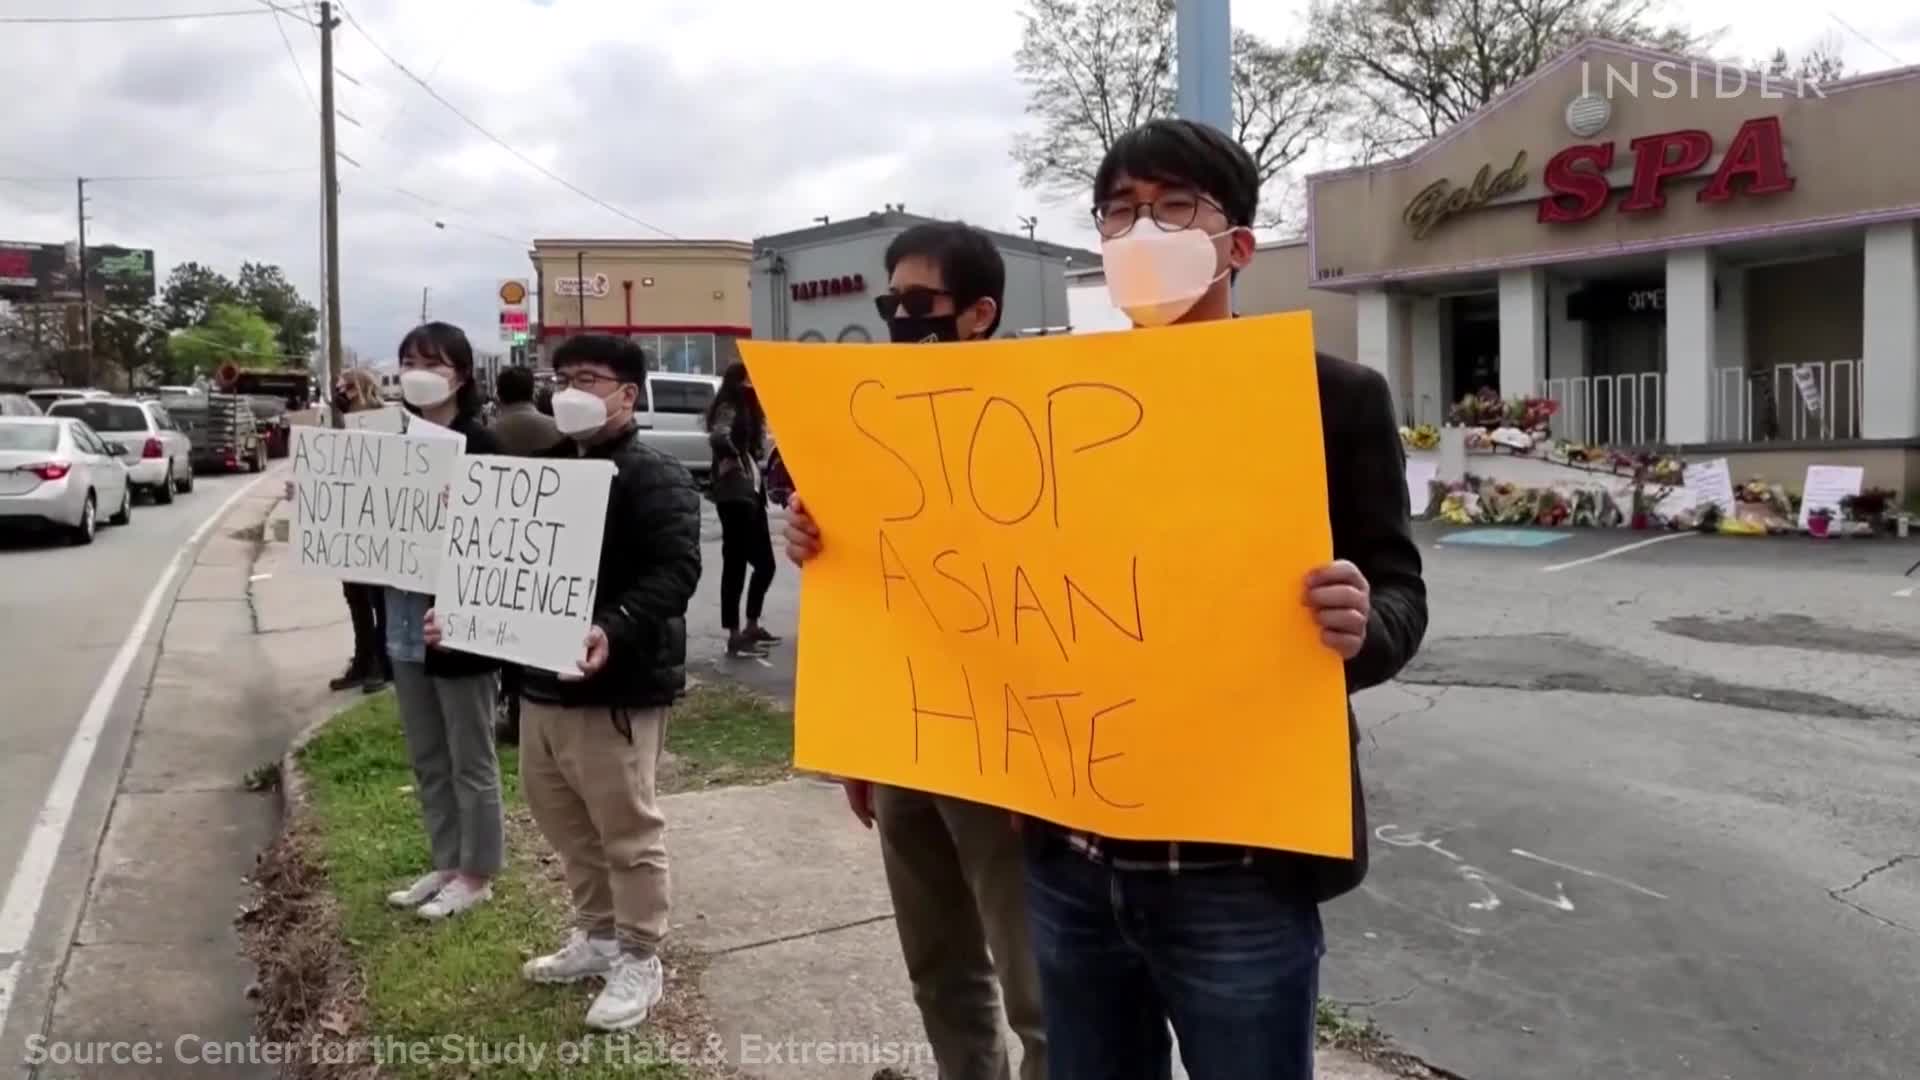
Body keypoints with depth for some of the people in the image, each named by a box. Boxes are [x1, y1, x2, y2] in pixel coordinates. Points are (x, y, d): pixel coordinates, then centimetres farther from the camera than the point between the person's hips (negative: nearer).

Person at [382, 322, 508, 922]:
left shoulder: (477, 446, -12)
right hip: (408, 623, 8)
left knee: (470, 759, 6)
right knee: (427, 759, 17)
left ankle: (476, 875, 20)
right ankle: (446, 865, 31)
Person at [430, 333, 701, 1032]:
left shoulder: (654, 478, -11)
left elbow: (675, 570, -22)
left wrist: (614, 630, -36)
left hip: (618, 687, -9)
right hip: (544, 679, 9)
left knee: (626, 828, 1)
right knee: (564, 822, 18)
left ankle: (639, 958, 15)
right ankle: (596, 934, 34)